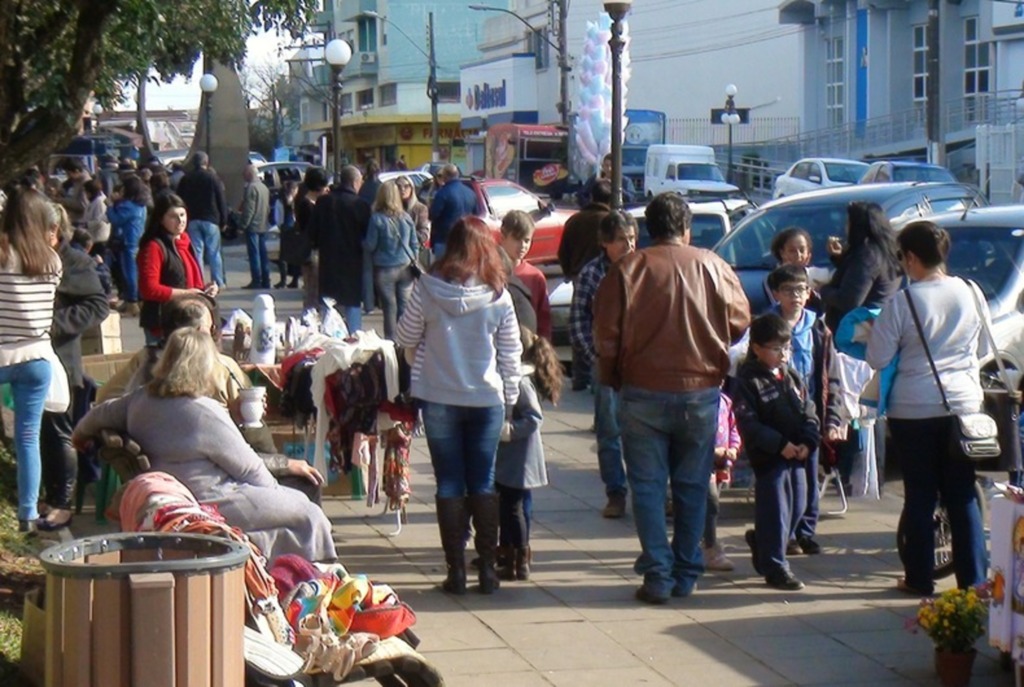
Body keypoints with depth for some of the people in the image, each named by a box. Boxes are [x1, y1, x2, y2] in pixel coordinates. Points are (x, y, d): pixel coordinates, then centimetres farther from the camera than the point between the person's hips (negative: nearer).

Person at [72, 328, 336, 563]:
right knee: (308, 513, 3)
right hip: (212, 504, -9)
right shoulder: (205, 413, -24)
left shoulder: (140, 400, -3)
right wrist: (272, 486, 6)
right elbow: (248, 466, -14)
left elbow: (101, 414, 18)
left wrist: (81, 434, 41)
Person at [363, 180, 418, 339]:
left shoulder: (377, 218, -12)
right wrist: (413, 261, 18)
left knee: (390, 308, 4)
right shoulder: (406, 218, 0)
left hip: (384, 270, -3)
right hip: (405, 268, 3)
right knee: (405, 307, 7)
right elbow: (415, 244, 6)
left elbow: (369, 245, -8)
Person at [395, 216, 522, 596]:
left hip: (438, 398, -1)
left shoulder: (428, 288, -9)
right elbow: (511, 354, 0)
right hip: (487, 400, 1)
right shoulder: (498, 295, -6)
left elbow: (404, 338, 0)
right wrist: (510, 400, 11)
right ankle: (487, 569, 9)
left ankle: (456, 570, 5)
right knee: (483, 484, 10)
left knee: (449, 483, 6)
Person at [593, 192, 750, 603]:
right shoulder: (713, 266, 0)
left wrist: (611, 377, 9)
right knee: (692, 486, 13)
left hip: (643, 392, -2)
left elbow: (606, 332, -6)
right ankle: (686, 575, 17)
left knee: (647, 486, 5)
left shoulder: (627, 269, -5)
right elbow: (739, 320, 5)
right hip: (701, 391, 2)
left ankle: (658, 576, 0)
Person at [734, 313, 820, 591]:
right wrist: (780, 445, -20)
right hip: (767, 458, -7)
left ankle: (760, 541, 34)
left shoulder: (792, 378, 11)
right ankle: (775, 567, 5)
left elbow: (809, 413, 12)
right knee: (774, 512, -3)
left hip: (797, 456, 7)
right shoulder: (747, 381, -10)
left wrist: (807, 443, -6)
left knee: (797, 506, 12)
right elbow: (748, 424, -16)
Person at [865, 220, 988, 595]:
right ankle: (973, 580, 9)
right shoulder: (971, 293, 0)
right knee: (963, 497, 8)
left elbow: (877, 358, -9)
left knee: (919, 497, 7)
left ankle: (919, 579, 12)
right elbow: (982, 350, 13)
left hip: (913, 409, -3)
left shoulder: (902, 302, -13)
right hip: (963, 404, 3)